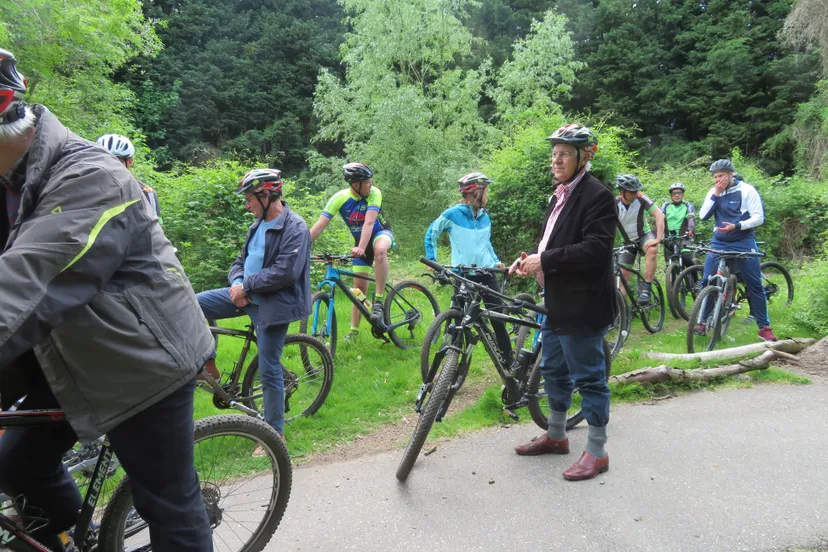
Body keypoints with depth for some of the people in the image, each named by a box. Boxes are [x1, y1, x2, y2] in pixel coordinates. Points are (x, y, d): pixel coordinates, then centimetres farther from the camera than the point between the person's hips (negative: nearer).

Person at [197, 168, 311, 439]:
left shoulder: (295, 227, -15)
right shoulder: (259, 224, 12)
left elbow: (285, 272, -24)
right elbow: (241, 261, 16)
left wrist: (246, 285, -16)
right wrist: (237, 283, -6)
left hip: (272, 304, -8)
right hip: (248, 295, 8)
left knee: (269, 371, -2)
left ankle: (275, 433, 14)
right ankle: (208, 363, 14)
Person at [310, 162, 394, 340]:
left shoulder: (374, 193, -26)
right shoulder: (339, 198, -21)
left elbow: (369, 222, -36)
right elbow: (320, 226, -23)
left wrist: (361, 248, -51)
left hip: (380, 232, -2)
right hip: (360, 239, 3)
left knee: (380, 250, -40)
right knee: (359, 285, 1)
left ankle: (378, 301, -30)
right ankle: (354, 330, 15)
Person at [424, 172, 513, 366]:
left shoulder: (485, 217, 8)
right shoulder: (453, 214, -6)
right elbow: (431, 234, 4)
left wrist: (496, 261, 10)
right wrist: (432, 260, -2)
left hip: (486, 274, 4)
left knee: (498, 319, 2)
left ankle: (509, 363, 12)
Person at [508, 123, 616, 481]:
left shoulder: (597, 195, -14)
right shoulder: (560, 196, 15)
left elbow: (595, 249, -23)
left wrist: (545, 260, -22)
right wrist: (531, 259, 1)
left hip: (583, 304, -9)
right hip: (557, 300, 10)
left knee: (589, 376, 2)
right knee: (553, 370, 19)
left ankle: (597, 452, 18)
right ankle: (555, 436, 37)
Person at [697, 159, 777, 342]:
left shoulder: (747, 190, -6)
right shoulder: (713, 192, 4)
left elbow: (759, 218, -10)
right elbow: (703, 216, -5)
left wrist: (736, 226, -25)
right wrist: (715, 195, -13)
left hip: (744, 242, -3)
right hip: (719, 243, 3)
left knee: (755, 284, -1)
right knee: (707, 281, -4)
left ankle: (764, 327, 8)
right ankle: (703, 322, 7)